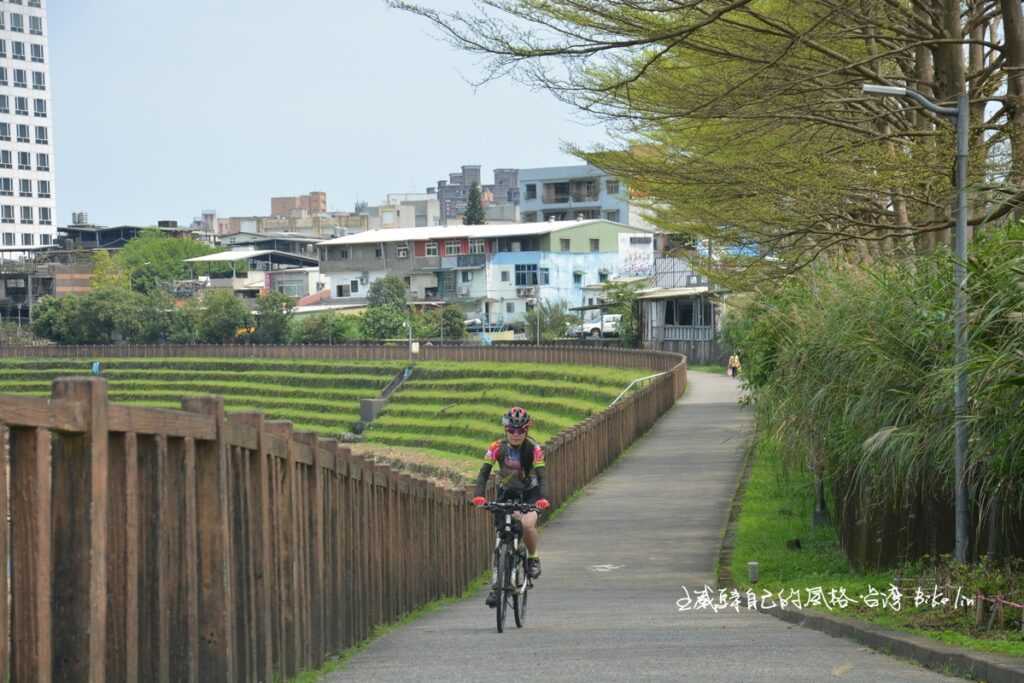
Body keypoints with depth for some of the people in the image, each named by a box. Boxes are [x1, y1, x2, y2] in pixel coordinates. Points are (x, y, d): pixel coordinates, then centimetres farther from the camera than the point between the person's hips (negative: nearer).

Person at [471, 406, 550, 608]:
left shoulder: (533, 449, -19)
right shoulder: (497, 448, -16)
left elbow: (541, 476, -25)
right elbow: (484, 473, -20)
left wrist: (542, 498, -43)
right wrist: (479, 495, -37)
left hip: (529, 494, -2)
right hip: (506, 493, 2)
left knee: (527, 524, -30)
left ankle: (533, 557, -2)